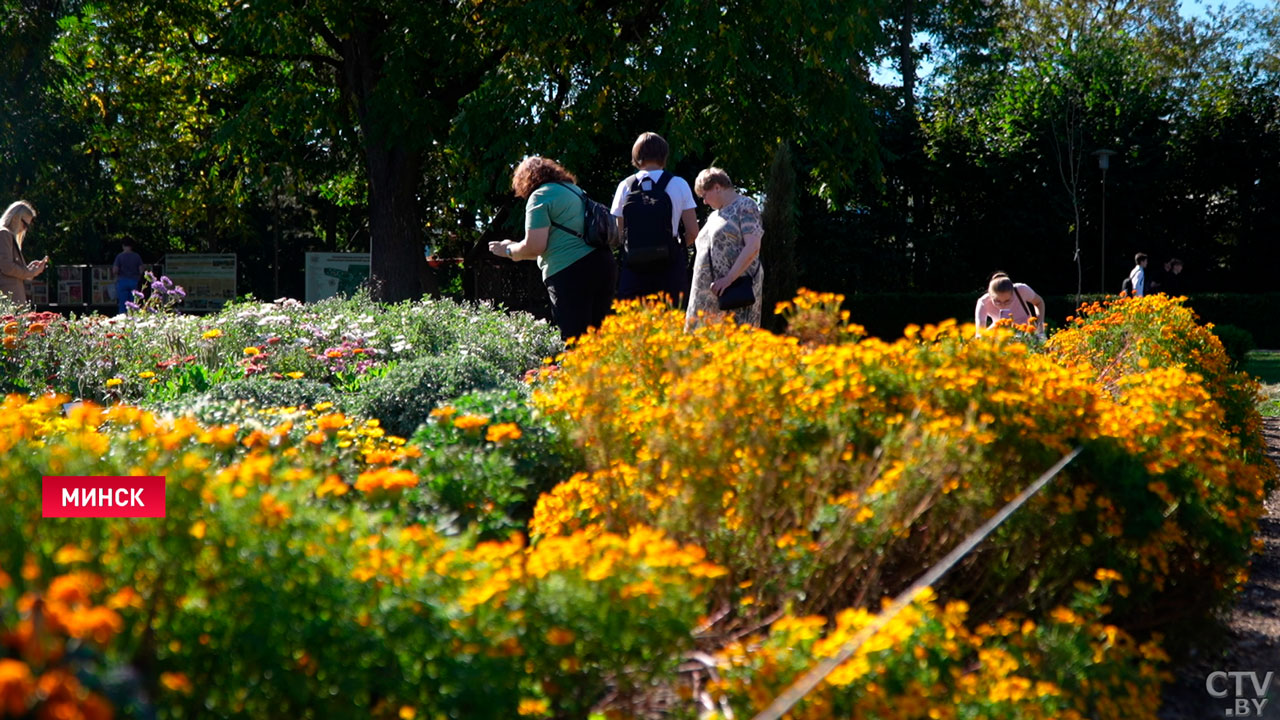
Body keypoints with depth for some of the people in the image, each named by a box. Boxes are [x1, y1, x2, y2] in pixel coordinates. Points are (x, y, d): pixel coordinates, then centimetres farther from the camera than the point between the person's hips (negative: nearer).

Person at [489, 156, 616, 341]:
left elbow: (534, 246, -11)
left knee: (574, 340, -9)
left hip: (571, 273, -9)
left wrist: (508, 250, 8)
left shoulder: (540, 196, -3)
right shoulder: (574, 189, 24)